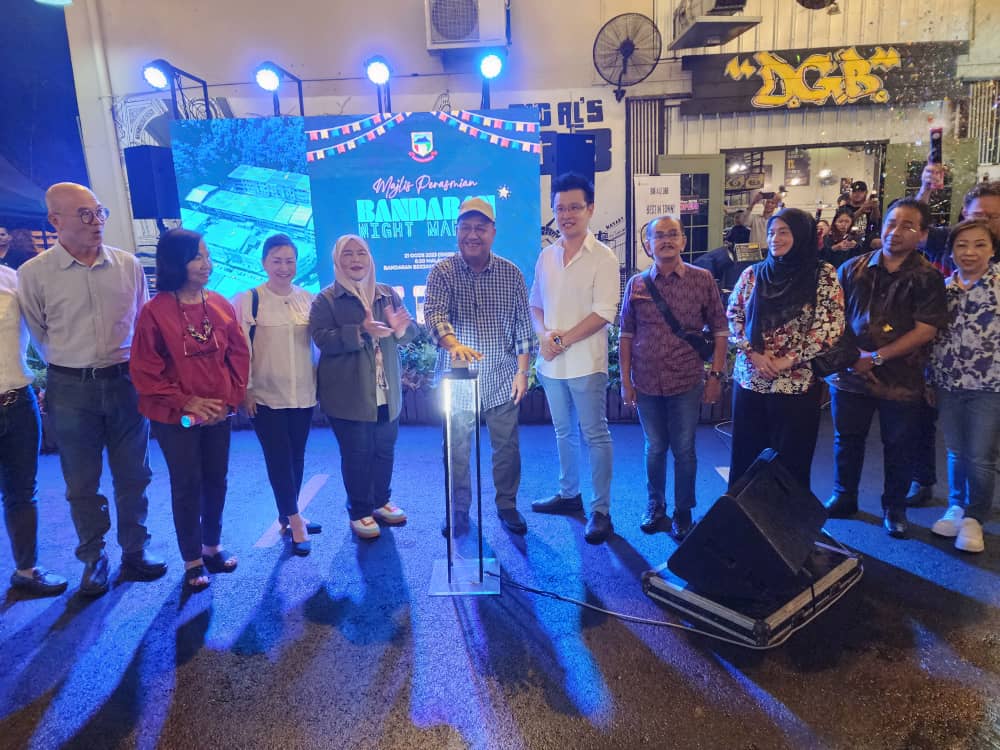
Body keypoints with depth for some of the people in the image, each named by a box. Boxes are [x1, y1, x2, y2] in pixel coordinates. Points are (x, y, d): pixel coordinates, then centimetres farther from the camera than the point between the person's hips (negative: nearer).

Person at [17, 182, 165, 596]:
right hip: (72, 390, -1)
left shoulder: (128, 264, 0)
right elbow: (38, 334, 7)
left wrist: (131, 364, 10)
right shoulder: (33, 273, -5)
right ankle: (93, 559, 26)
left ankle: (135, 550, 26)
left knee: (133, 476, 10)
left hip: (126, 382, 2)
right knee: (82, 484, 9)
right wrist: (72, 365, 11)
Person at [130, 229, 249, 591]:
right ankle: (192, 559, 21)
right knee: (187, 487, 6)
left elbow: (239, 355, 5)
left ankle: (213, 545, 32)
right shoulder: (155, 311, -11)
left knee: (216, 480, 13)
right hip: (176, 418, -4)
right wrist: (185, 402, -14)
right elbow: (144, 370, -10)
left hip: (218, 413, 4)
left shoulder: (221, 305, 1)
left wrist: (231, 399, -4)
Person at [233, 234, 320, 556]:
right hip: (266, 396, -3)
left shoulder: (308, 299, 4)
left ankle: (288, 516, 28)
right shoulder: (248, 300, -5)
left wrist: (320, 381, 9)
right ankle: (294, 521, 11)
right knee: (279, 459, -1)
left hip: (303, 394, 4)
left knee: (296, 457, 12)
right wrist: (245, 388, -7)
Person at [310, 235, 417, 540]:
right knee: (356, 454, 4)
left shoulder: (388, 294, 10)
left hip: (387, 392, 4)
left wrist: (400, 327, -18)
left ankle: (381, 502, 33)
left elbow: (410, 333, 6)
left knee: (385, 449, 14)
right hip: (348, 394, -4)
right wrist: (361, 331, -29)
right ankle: (359, 512, 20)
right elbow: (322, 338, -17)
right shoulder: (326, 299, -3)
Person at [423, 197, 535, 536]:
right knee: (457, 447, 10)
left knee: (506, 446, 11)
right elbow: (434, 313, -20)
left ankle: (507, 505, 30)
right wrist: (452, 343, -40)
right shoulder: (442, 272, -4)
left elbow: (523, 325, 3)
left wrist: (522, 372, -2)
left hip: (502, 378, 1)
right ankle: (459, 509, 28)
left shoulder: (511, 273, 1)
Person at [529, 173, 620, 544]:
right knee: (564, 432, 18)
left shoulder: (603, 257, -8)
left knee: (595, 436, 2)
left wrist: (563, 340, -16)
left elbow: (604, 312, -15)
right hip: (551, 362, 6)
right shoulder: (546, 255, 9)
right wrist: (543, 335, -6)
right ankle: (569, 494, 35)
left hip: (585, 363, -6)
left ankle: (601, 511, 12)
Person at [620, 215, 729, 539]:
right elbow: (626, 335, 6)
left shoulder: (702, 280, -2)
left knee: (684, 450, 7)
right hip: (646, 384, 2)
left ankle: (683, 512, 25)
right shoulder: (637, 284, 2)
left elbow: (719, 330, 2)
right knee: (655, 448, 14)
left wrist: (716, 375, -3)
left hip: (687, 383, -1)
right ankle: (655, 505, 32)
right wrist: (626, 380, 3)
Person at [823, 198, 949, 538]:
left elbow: (925, 331, -12)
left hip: (901, 379, -2)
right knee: (847, 439, 14)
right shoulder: (853, 268, 2)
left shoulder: (927, 278, -6)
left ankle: (894, 508, 30)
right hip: (850, 373, 2)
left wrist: (876, 358, -16)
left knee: (898, 447, 11)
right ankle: (843, 496, 33)